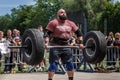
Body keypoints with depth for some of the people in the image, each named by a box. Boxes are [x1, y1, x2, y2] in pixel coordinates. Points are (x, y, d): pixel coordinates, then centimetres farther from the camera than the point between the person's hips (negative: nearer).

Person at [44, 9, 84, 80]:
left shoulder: (70, 23, 9)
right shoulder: (53, 23, -5)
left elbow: (78, 32, 16)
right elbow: (47, 33, -12)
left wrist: (81, 43, 7)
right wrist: (46, 43, -25)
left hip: (66, 47, 5)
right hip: (55, 47, -5)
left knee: (70, 65, 6)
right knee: (53, 65, -7)